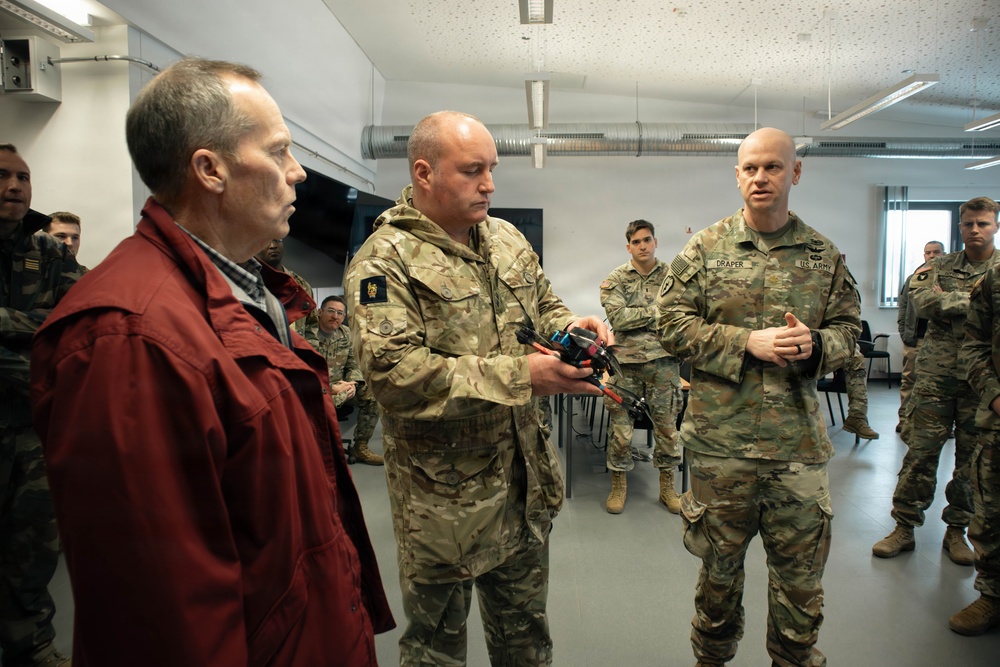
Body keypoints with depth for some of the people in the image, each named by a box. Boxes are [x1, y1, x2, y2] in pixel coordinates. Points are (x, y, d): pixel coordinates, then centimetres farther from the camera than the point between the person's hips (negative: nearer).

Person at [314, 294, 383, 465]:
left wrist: (351, 383, -13)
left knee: (371, 396, -10)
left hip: (339, 386, 7)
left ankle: (360, 447, 2)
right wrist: (330, 389, -27)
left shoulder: (345, 333, 7)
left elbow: (353, 364, 10)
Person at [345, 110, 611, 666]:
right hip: (443, 492, -6)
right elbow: (394, 373, -28)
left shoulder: (507, 238, 5)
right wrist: (518, 376, -28)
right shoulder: (386, 260, -17)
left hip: (526, 477, 6)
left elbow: (543, 305, 17)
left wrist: (571, 324, -8)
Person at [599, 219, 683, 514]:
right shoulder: (615, 280, 2)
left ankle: (667, 486, 25)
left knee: (667, 426, 10)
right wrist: (658, 311, -10)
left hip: (663, 361, 1)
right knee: (621, 427, 4)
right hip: (626, 361, -1)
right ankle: (618, 486, 19)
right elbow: (618, 318, -12)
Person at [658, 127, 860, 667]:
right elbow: (673, 325, -5)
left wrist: (815, 344, -12)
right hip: (721, 437, -1)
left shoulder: (824, 255, 6)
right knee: (720, 562, 15)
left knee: (801, 570, 13)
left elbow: (848, 329, 10)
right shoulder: (705, 249, -1)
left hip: (798, 440, 2)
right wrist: (747, 342, -15)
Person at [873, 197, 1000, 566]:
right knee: (920, 453, 2)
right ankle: (904, 527, 12)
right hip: (936, 374, 0)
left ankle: (956, 530, 25)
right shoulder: (940, 266, 7)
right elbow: (920, 300, -11)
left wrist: (948, 301, -10)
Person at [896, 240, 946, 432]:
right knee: (909, 379, 3)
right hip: (915, 339, 1)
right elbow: (903, 307, 9)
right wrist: (904, 332, 1)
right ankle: (904, 418, 10)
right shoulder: (913, 279, 10)